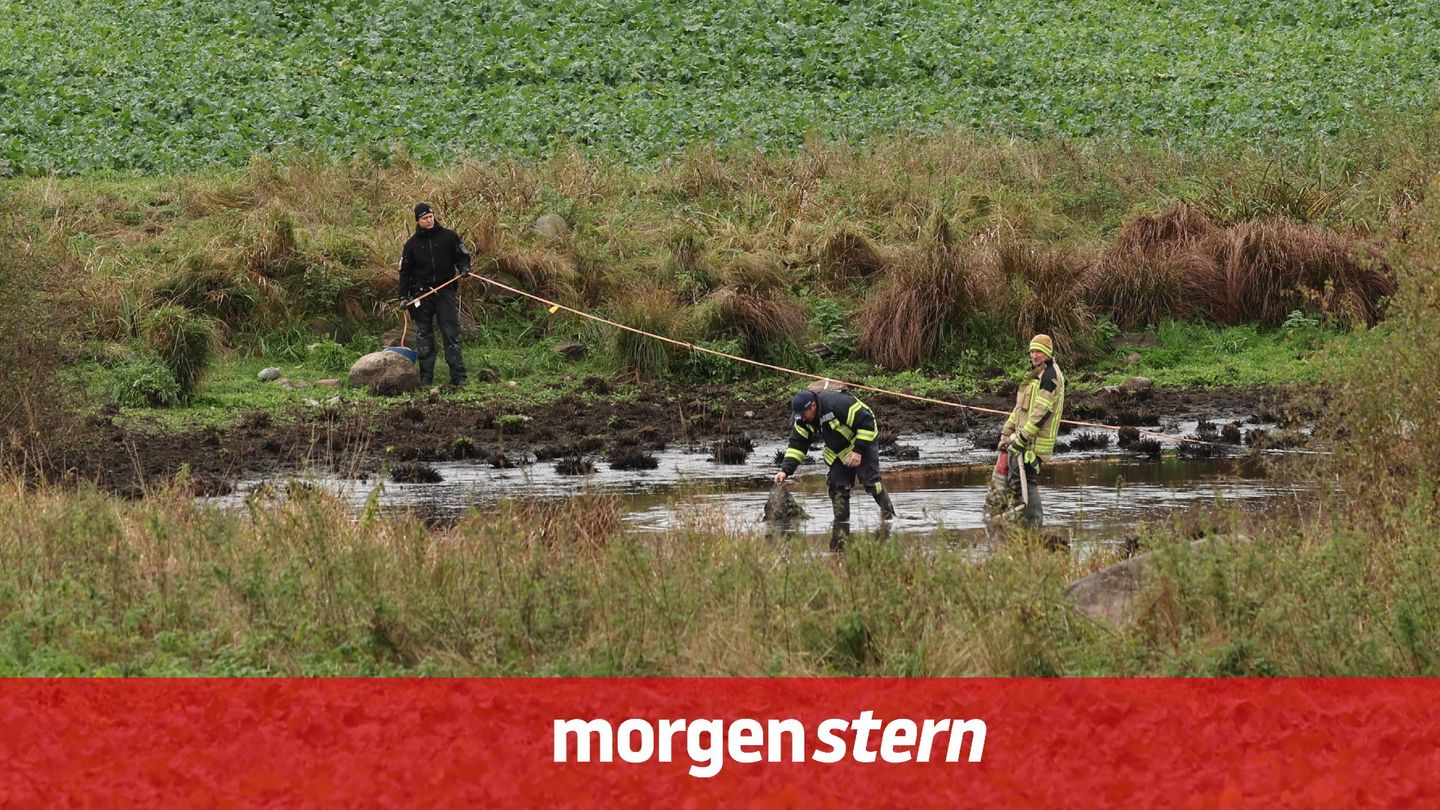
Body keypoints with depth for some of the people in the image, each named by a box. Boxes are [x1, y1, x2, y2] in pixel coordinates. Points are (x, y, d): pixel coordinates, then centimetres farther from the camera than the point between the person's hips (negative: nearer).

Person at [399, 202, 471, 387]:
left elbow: (462, 256, 13)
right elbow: (405, 272, 10)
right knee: (424, 338, 3)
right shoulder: (413, 244, 7)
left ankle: (458, 377, -8)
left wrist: (463, 268, -10)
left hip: (445, 293, -2)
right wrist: (403, 297, 3)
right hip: (422, 294, 2)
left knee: (451, 335, -7)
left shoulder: (449, 237, 4)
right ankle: (426, 377, 8)